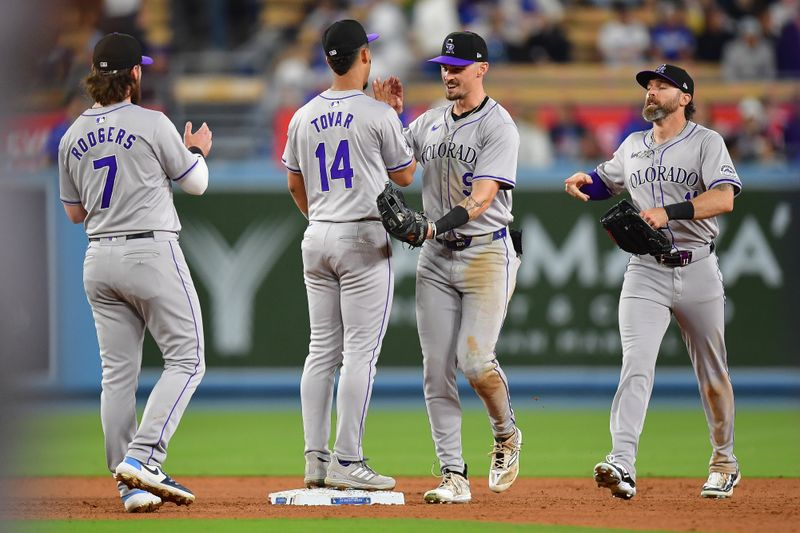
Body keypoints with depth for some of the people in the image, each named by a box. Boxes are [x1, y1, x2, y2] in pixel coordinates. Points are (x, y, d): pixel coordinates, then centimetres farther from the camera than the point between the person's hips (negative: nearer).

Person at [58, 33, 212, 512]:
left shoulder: (73, 136, 7)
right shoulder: (151, 124, -9)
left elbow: (75, 212, 15)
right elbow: (196, 184, 2)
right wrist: (197, 151, 23)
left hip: (99, 258, 6)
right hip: (151, 253, -6)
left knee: (118, 373, 8)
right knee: (187, 360, 0)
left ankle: (132, 483, 6)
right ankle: (142, 459, -15)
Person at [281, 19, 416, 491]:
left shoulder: (304, 117, 7)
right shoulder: (378, 115, -10)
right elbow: (405, 175, 3)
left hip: (316, 239, 6)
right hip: (364, 240, -6)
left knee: (323, 349, 9)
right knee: (361, 350, -5)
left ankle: (316, 460, 7)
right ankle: (347, 461, -9)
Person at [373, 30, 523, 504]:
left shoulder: (499, 127, -9)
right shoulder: (429, 123, 12)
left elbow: (483, 197, -20)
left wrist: (437, 225, -33)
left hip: (486, 252, -6)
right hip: (436, 257, 6)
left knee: (475, 359, -15)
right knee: (436, 369, -1)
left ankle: (507, 437, 14)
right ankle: (454, 477, 1)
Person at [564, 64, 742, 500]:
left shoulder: (707, 142, -3)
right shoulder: (633, 146, 13)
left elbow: (724, 198, -18)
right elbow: (605, 181, 30)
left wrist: (668, 212, -28)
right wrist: (583, 181, 6)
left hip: (697, 271, -2)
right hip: (646, 272, 2)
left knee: (712, 373, 9)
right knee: (636, 365, -15)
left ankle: (724, 461, 28)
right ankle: (622, 465, -28)